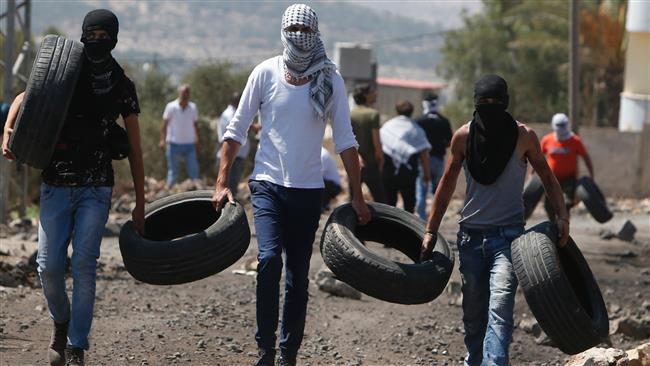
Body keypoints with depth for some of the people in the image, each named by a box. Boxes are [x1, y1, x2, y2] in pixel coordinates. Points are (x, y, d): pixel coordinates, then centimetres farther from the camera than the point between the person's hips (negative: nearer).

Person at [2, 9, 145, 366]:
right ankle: (61, 323, 24)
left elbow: (134, 149, 8)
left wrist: (140, 203, 6)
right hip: (56, 186, 1)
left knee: (84, 265, -10)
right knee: (49, 265, -5)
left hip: (95, 189, -1)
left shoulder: (122, 88, 4)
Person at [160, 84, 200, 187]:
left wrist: (198, 141, 15)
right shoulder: (171, 107, -4)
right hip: (174, 144, -3)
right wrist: (162, 140, -14)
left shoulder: (193, 108, 7)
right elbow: (164, 124, -4)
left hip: (190, 144, 3)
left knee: (194, 171, -4)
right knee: (173, 172, 2)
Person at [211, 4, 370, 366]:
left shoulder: (330, 80, 0)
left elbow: (345, 140, 2)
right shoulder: (266, 72, -2)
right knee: (269, 258, -21)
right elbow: (237, 129, 3)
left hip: (308, 189, 2)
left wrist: (358, 196, -2)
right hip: (269, 184, -1)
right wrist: (222, 182, -3)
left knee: (298, 276, 6)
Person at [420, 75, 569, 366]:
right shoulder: (463, 137, 0)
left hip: (508, 235, -3)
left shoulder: (523, 136, -5)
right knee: (473, 311, 10)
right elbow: (447, 183, 11)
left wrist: (562, 215, -8)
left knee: (499, 309, -18)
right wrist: (430, 231, 10)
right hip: (471, 234, 3)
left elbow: (546, 176, 7)